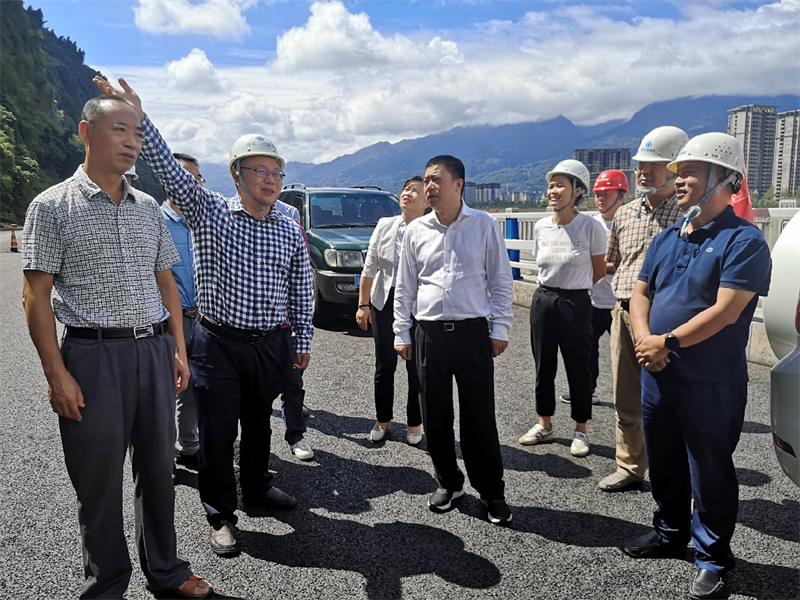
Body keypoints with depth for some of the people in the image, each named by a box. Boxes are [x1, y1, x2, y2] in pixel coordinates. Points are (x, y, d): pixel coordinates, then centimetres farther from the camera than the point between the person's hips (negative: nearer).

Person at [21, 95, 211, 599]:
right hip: (94, 356, -4)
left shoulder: (148, 207, 12)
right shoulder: (53, 206, -2)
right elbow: (37, 297, -6)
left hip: (154, 352, 4)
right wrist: (57, 374, -12)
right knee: (99, 481, 7)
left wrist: (178, 351, 8)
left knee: (159, 469, 13)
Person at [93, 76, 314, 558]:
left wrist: (303, 342, 9)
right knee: (218, 431, 5)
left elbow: (302, 292, 7)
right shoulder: (209, 213, -3)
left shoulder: (291, 232, 4)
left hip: (272, 346, 3)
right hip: (219, 344, -2)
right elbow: (169, 168, -15)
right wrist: (138, 119, -27)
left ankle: (257, 487, 41)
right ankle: (221, 513, 22)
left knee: (259, 424, 19)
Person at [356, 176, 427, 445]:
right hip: (385, 302, 3)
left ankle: (414, 424, 23)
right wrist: (363, 304, 4)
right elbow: (369, 268, 6)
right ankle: (383, 421, 27)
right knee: (384, 365, 9)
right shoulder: (385, 226, 2)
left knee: (416, 368, 5)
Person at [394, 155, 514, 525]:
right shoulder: (416, 231, 7)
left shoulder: (484, 225, 1)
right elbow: (404, 286, 12)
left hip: (472, 331, -3)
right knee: (435, 415, 9)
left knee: (479, 417, 2)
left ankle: (491, 491, 18)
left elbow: (501, 280, 3)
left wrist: (500, 328, -2)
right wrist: (401, 333, 8)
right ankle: (449, 483, 28)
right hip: (429, 333, 3)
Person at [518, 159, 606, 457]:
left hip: (576, 303, -4)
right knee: (543, 366, 13)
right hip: (543, 300, 5)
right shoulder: (541, 227, 2)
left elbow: (599, 274, 1)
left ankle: (580, 431, 22)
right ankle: (544, 425, 29)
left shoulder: (591, 227, -11)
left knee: (578, 368, 6)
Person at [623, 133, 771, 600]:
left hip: (711, 383, -7)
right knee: (664, 462, 19)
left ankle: (713, 558, 25)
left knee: (710, 472, 7)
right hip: (657, 374, 7)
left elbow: (725, 312, -21)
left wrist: (668, 342, -18)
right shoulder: (668, 238, 11)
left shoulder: (743, 241, -12)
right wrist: (644, 339, -8)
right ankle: (671, 533, 40)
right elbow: (641, 292, 10)